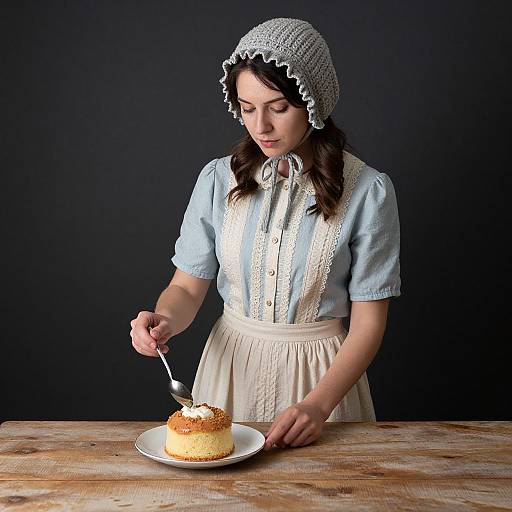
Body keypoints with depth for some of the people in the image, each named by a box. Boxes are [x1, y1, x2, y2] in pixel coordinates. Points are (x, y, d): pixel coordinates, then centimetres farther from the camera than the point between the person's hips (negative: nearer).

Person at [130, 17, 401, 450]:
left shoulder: (367, 191, -14)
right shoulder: (218, 179, -5)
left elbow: (368, 322, -12)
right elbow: (188, 286, -1)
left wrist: (317, 405, -22)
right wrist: (165, 321, -23)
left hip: (323, 372, -2)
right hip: (230, 365, 3)